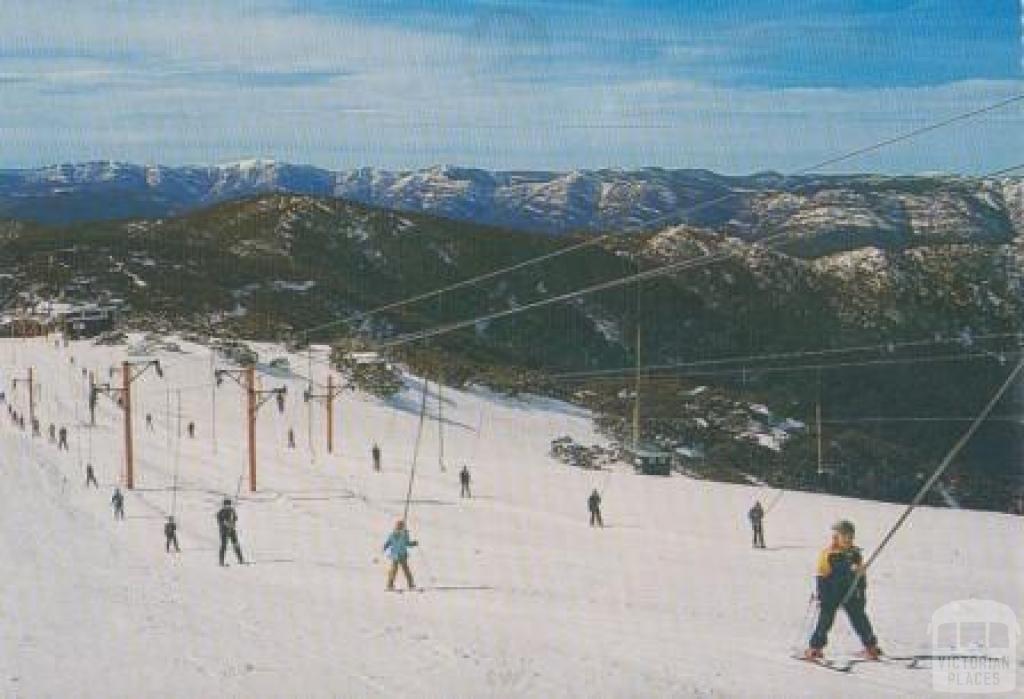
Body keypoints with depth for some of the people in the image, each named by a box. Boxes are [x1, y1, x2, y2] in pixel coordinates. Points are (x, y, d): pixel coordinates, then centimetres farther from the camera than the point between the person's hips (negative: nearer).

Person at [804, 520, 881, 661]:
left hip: (851, 593, 3)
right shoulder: (827, 554, -7)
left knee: (859, 618, 4)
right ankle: (815, 647, 7)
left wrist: (862, 593, 14)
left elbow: (861, 575, 15)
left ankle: (870, 645, 13)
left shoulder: (855, 553, 6)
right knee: (825, 619, -1)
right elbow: (821, 577, -5)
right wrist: (820, 596, -9)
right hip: (831, 594, -3)